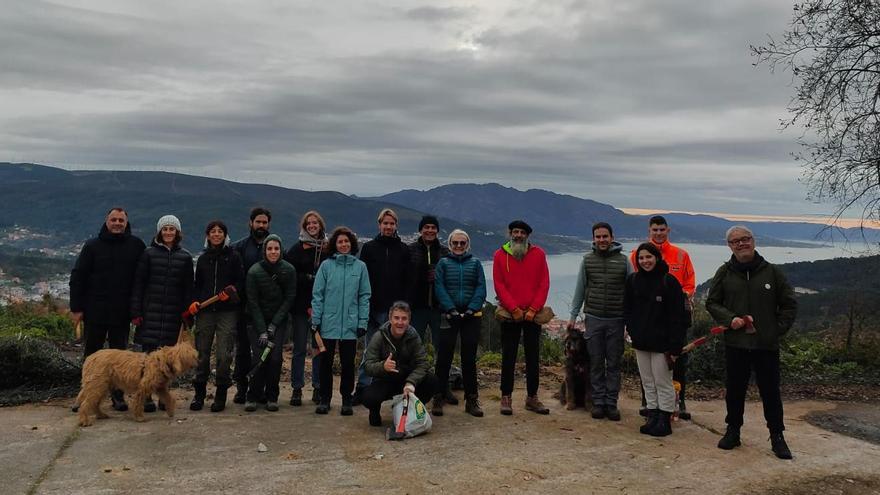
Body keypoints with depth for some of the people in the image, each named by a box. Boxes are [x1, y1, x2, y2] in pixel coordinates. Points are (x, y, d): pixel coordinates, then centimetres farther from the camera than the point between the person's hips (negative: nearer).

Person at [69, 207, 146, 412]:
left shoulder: (136, 246, 2)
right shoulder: (92, 245, 0)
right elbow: (77, 277, 1)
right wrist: (76, 308, -4)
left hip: (122, 312, 0)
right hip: (95, 311, 0)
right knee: (91, 354, 9)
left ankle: (118, 396, 17)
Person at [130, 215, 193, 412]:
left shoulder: (185, 257, 8)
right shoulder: (149, 254, 3)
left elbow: (188, 287, 9)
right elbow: (138, 283, 2)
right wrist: (136, 312, -4)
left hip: (173, 313, 2)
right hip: (150, 311, -1)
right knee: (148, 352, -3)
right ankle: (146, 396, 4)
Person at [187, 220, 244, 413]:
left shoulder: (233, 256, 4)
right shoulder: (203, 258, 15)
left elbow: (241, 281, 4)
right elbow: (197, 284, 19)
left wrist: (232, 290, -15)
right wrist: (194, 301, 3)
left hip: (227, 312, -3)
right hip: (205, 311, 3)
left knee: (224, 354, -7)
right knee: (201, 352, 4)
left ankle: (221, 394, 7)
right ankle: (199, 393, 17)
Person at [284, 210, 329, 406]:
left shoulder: (329, 249, 4)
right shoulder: (296, 249, 3)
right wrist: (309, 278, -14)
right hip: (300, 306, -1)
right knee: (299, 348, 4)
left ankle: (318, 388, 17)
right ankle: (297, 388, 12)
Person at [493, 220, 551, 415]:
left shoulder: (538, 254, 3)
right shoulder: (500, 255, 1)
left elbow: (544, 283, -1)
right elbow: (499, 285, -4)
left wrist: (533, 309, -9)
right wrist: (514, 309, -12)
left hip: (533, 315, 1)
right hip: (509, 314, -1)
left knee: (533, 357, 8)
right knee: (508, 357, 3)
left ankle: (532, 398, 17)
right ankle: (506, 397, 10)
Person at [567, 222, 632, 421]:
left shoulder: (623, 260, 0)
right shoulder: (587, 259, 4)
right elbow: (580, 290, 8)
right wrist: (573, 316, 6)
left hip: (616, 320, -1)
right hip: (593, 319, 1)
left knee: (614, 363, 6)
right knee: (596, 363, 6)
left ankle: (611, 403, 14)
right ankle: (598, 402, 15)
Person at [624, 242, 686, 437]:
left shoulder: (669, 282, -9)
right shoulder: (633, 280, 5)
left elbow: (677, 317, -11)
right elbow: (627, 309, 13)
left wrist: (674, 346, -16)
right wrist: (633, 330, -2)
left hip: (662, 342, -5)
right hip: (641, 342, 5)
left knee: (663, 382, 2)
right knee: (648, 382, 12)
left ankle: (665, 421, 12)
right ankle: (652, 418, 22)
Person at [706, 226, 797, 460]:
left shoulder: (772, 271, 0)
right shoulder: (724, 273, 3)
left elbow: (789, 304, 7)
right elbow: (712, 302, 7)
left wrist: (778, 328, -2)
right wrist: (730, 319, -9)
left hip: (767, 344, -1)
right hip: (735, 344, 1)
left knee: (771, 392, 6)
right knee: (734, 390, 11)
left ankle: (777, 436, 19)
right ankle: (733, 431, 25)